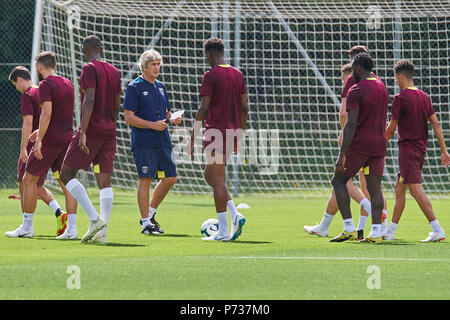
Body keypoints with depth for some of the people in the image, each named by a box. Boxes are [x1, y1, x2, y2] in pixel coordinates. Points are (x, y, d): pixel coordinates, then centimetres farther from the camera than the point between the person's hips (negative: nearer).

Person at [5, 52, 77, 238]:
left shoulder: (46, 85, -10)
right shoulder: (68, 84, 15)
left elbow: (47, 113, -21)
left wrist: (40, 139, -22)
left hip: (50, 140, -7)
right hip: (67, 138, 7)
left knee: (29, 179, 3)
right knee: (67, 183, 4)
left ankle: (27, 226, 4)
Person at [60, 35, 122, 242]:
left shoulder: (89, 69, -8)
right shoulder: (114, 72, 14)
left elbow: (89, 100, -18)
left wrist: (83, 132, -22)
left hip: (92, 129, -7)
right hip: (109, 131, 7)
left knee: (66, 174, 0)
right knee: (104, 181, 3)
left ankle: (94, 219, -13)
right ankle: (102, 232, -4)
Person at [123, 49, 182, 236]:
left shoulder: (160, 87, 17)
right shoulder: (134, 87, -5)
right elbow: (129, 117, -10)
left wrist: (172, 120, 2)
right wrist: (152, 125, -18)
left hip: (163, 141, 7)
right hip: (143, 142, -7)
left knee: (170, 178, 5)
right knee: (146, 179, -8)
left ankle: (150, 213, 22)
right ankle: (146, 223, -2)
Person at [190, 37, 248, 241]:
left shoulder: (211, 76, -10)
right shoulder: (238, 75, 11)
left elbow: (203, 109, -13)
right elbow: (244, 108, 12)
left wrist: (193, 137, -8)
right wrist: (239, 133, 21)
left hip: (216, 131, -7)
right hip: (233, 132, 7)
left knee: (218, 179, -4)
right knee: (210, 175, 18)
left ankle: (223, 231, -6)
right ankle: (234, 214, 2)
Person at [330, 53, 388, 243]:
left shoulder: (356, 91, -13)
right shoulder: (382, 88, 13)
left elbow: (351, 124, -19)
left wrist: (342, 154, -20)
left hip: (359, 144, -7)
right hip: (379, 144, 7)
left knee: (338, 181, 5)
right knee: (375, 188, 4)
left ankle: (349, 229, -2)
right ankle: (376, 232, -5)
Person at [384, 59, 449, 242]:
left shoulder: (400, 98, -10)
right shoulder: (424, 97, 10)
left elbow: (391, 129, -7)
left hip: (407, 148, -8)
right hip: (421, 149, 8)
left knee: (416, 189, -13)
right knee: (399, 188, 15)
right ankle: (390, 231, 20)